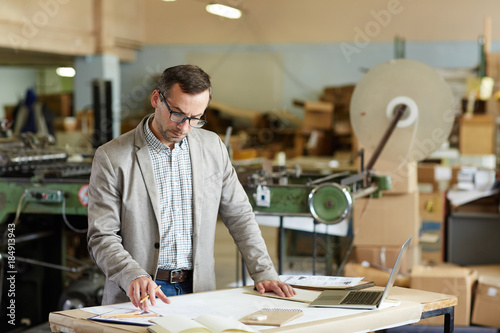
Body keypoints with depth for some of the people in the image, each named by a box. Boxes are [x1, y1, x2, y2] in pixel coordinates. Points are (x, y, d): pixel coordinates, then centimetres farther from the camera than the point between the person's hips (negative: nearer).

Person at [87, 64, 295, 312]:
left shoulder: (213, 147, 8)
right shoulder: (111, 158, -4)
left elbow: (239, 216, 14)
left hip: (198, 291, 3)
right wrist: (134, 277, -23)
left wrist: (264, 273, 5)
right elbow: (102, 238, -6)